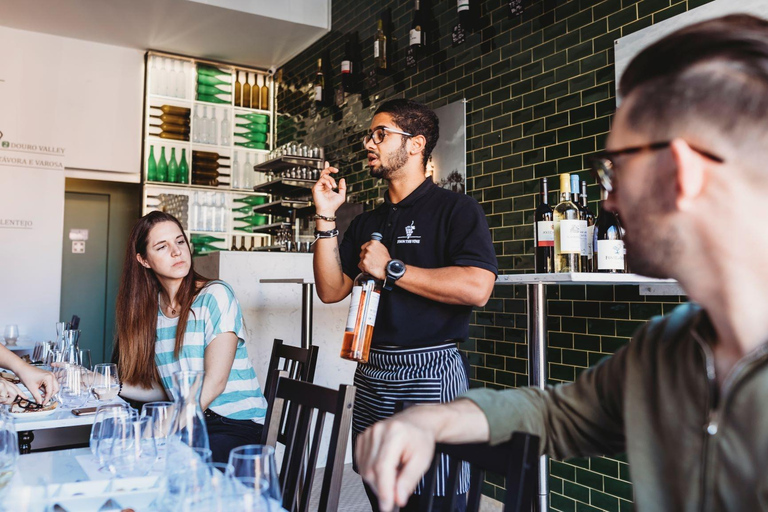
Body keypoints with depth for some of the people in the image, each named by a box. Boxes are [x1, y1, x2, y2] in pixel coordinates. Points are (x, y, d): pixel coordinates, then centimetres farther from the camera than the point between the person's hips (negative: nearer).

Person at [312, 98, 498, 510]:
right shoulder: (367, 223, 15)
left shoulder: (455, 209, -6)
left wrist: (390, 268, -15)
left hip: (431, 372, -7)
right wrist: (326, 219, 1)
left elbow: (476, 287, -21)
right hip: (372, 373, 7)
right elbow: (331, 290, 10)